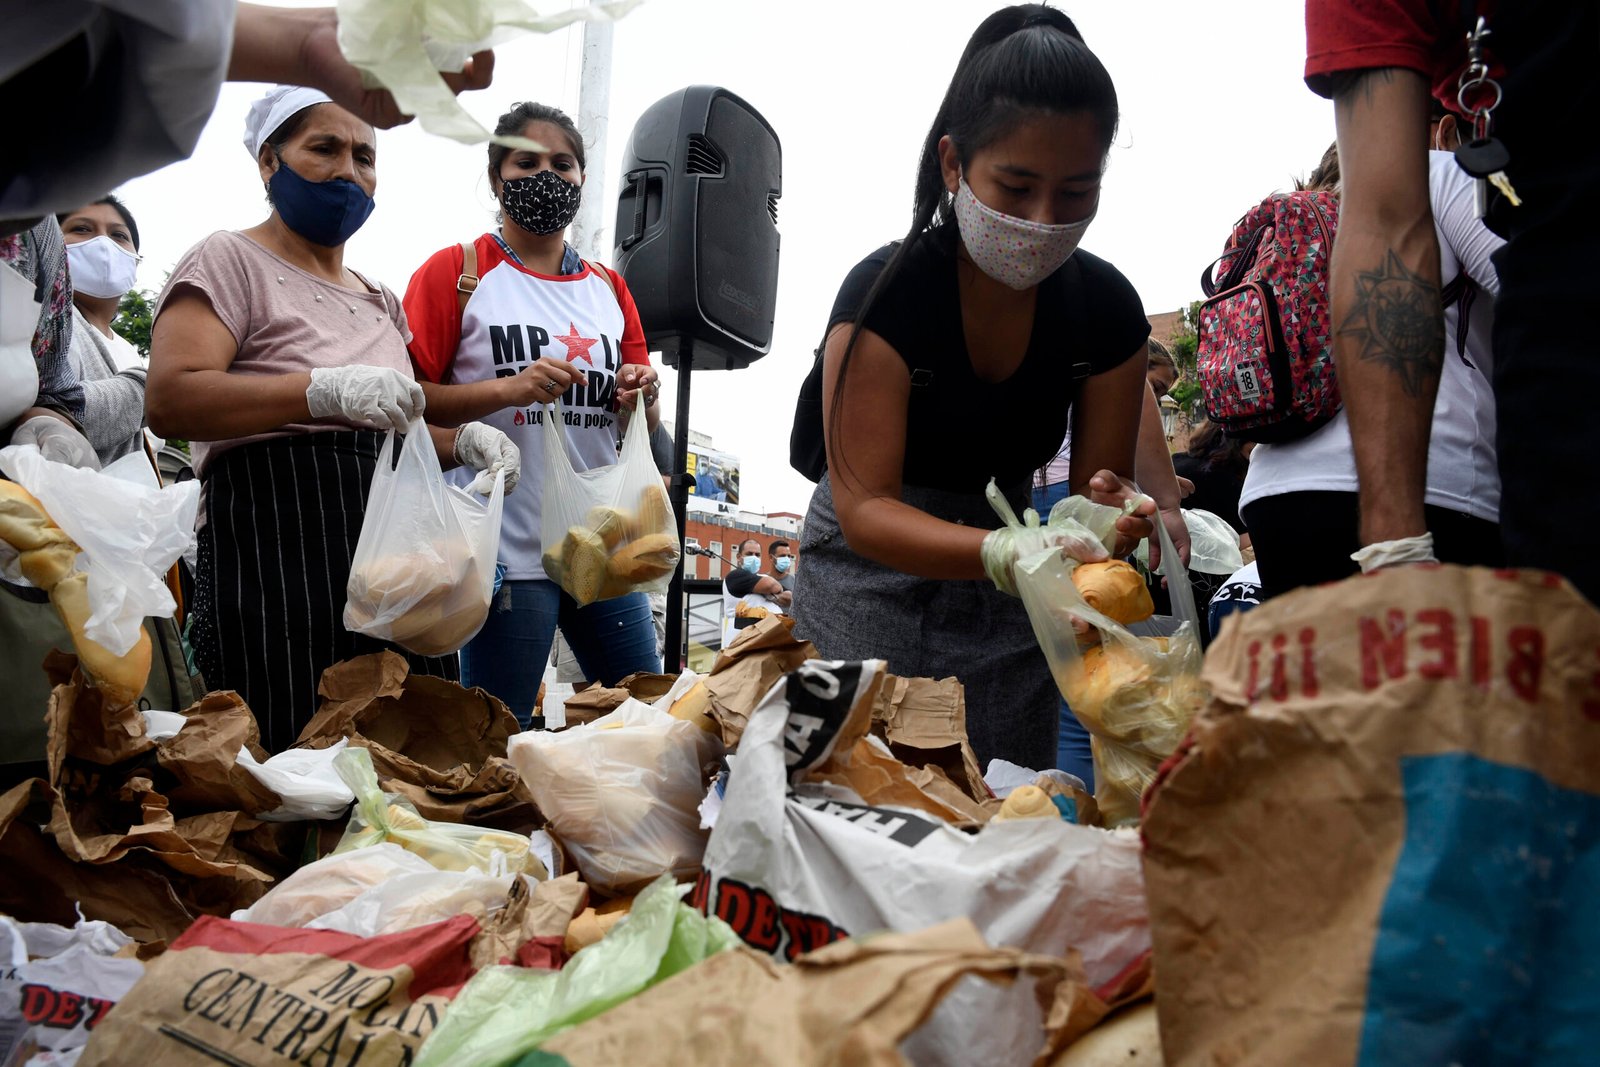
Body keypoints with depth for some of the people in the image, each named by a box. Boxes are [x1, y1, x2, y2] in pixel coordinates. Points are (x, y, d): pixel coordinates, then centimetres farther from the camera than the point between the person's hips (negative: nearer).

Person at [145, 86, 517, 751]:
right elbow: (169, 400, -15)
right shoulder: (230, 261, 2)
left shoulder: (380, 302, 23)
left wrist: (461, 440, 8)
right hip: (277, 562, -6)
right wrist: (328, 390, -26)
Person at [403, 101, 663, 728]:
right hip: (510, 551, -5)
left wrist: (642, 396, -3)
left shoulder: (609, 288, 17)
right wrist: (509, 389, -18)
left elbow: (646, 427, 19)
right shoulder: (455, 271, 2)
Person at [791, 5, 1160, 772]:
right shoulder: (886, 291, -22)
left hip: (1003, 600, 4)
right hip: (871, 575, -3)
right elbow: (864, 507, -26)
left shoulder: (1106, 307, -10)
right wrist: (1007, 553, -43)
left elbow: (1097, 479, -3)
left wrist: (1109, 510, -29)